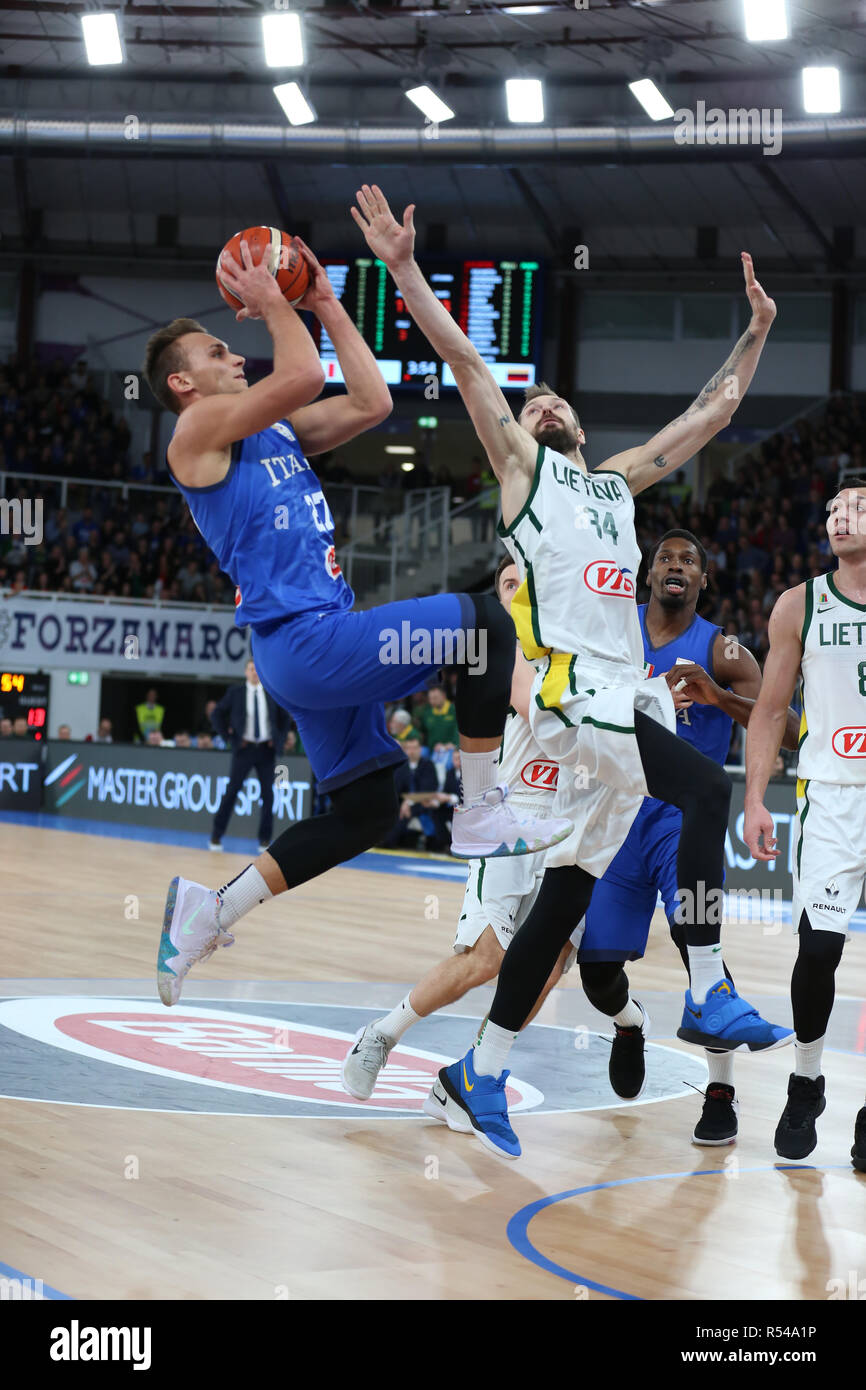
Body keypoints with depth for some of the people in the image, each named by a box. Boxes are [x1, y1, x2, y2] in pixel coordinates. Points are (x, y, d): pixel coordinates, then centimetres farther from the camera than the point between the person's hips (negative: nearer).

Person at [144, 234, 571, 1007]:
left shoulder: (278, 430, 21)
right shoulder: (201, 427, -5)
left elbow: (371, 402, 16)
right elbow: (304, 376, -18)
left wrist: (327, 307, 17)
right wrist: (271, 302, -4)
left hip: (324, 644, 10)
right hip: (302, 639, -10)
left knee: (365, 812, 12)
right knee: (484, 622, -14)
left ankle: (212, 911, 16)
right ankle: (483, 816, -9)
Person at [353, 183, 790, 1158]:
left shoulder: (620, 479, 28)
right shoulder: (520, 462, 12)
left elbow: (714, 410, 34)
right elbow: (463, 359, 3)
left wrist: (757, 331, 31)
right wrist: (404, 270, -5)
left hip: (629, 691, 7)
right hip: (572, 686, -7)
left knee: (565, 895, 5)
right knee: (704, 788, -27)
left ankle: (480, 1076, 10)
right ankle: (707, 995, -25)